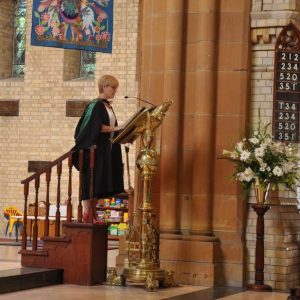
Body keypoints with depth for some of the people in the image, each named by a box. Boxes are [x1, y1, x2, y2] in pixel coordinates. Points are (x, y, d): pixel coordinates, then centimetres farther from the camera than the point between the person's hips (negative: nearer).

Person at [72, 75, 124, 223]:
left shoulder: (108, 106, 16)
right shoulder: (96, 105, -10)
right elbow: (96, 127, -21)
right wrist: (116, 128, -25)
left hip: (106, 150, 9)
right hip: (94, 148, -9)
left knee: (98, 184, 9)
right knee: (91, 181, -9)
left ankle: (92, 213, 13)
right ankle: (86, 214, -8)